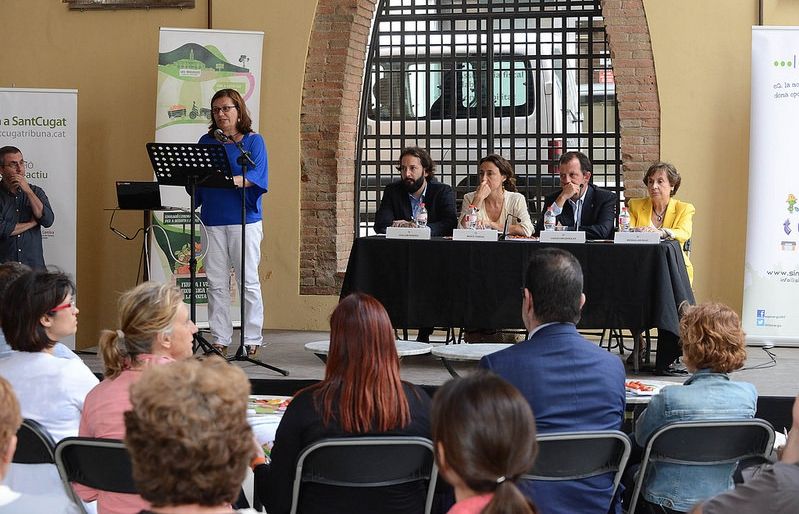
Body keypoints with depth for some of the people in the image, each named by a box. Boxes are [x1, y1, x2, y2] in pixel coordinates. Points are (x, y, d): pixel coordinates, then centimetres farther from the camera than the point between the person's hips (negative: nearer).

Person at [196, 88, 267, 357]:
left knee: (248, 281, -2)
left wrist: (231, 180, -29)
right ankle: (220, 340, 10)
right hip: (212, 220, 4)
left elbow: (256, 176, -12)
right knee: (216, 283, 4)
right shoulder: (206, 141, 14)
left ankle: (252, 340, 5)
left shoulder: (253, 141, 2)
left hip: (244, 218, -3)